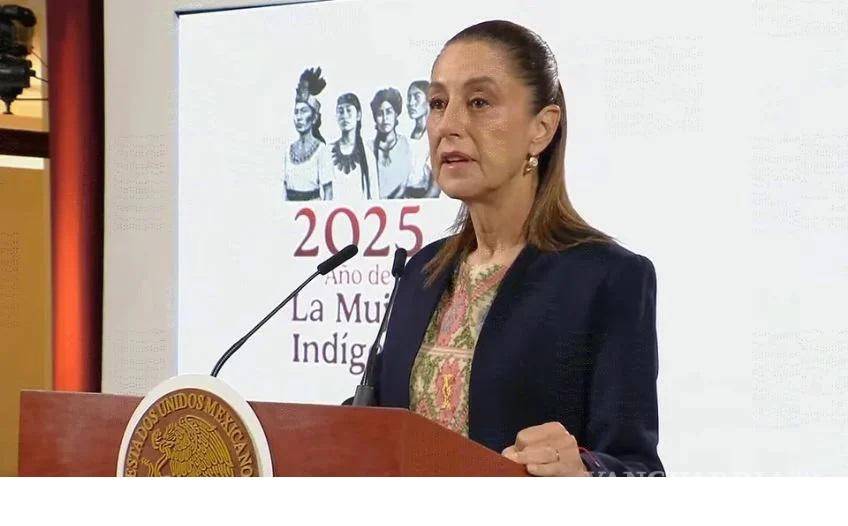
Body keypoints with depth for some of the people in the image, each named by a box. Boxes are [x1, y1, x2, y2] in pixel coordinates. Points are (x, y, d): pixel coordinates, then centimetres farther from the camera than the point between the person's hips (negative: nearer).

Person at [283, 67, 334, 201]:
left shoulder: (320, 148, -6)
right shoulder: (290, 149, 8)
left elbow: (328, 189, -8)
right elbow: (285, 186, 12)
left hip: (313, 204, -5)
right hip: (291, 202, 5)